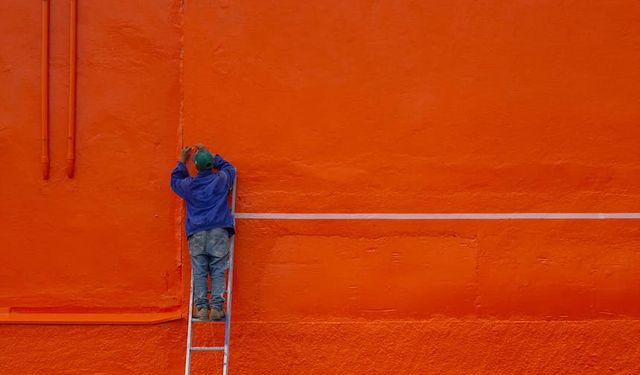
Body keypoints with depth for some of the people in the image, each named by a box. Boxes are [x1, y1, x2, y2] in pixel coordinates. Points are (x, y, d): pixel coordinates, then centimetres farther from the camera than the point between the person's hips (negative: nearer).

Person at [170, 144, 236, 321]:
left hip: (196, 234, 1)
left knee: (199, 272, 0)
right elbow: (230, 168, 31)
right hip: (219, 232, -1)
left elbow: (175, 180, 33)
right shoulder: (221, 180, 7)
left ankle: (201, 307, -10)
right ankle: (216, 307, -14)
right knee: (218, 272, -3)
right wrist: (210, 155, 35)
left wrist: (182, 161, 40)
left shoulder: (189, 185, 9)